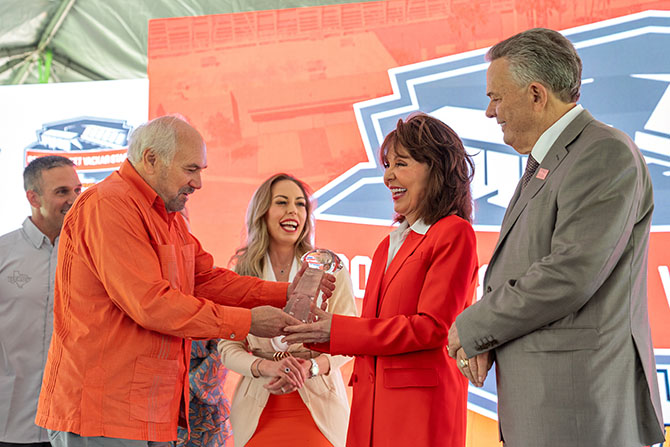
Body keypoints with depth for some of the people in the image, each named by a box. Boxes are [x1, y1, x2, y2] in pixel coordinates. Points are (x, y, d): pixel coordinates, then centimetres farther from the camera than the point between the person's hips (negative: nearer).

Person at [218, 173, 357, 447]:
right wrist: (267, 367, -19)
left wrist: (310, 367, -19)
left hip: (318, 408, -1)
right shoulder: (240, 275, 3)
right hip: (258, 411, 1)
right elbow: (228, 347, 1)